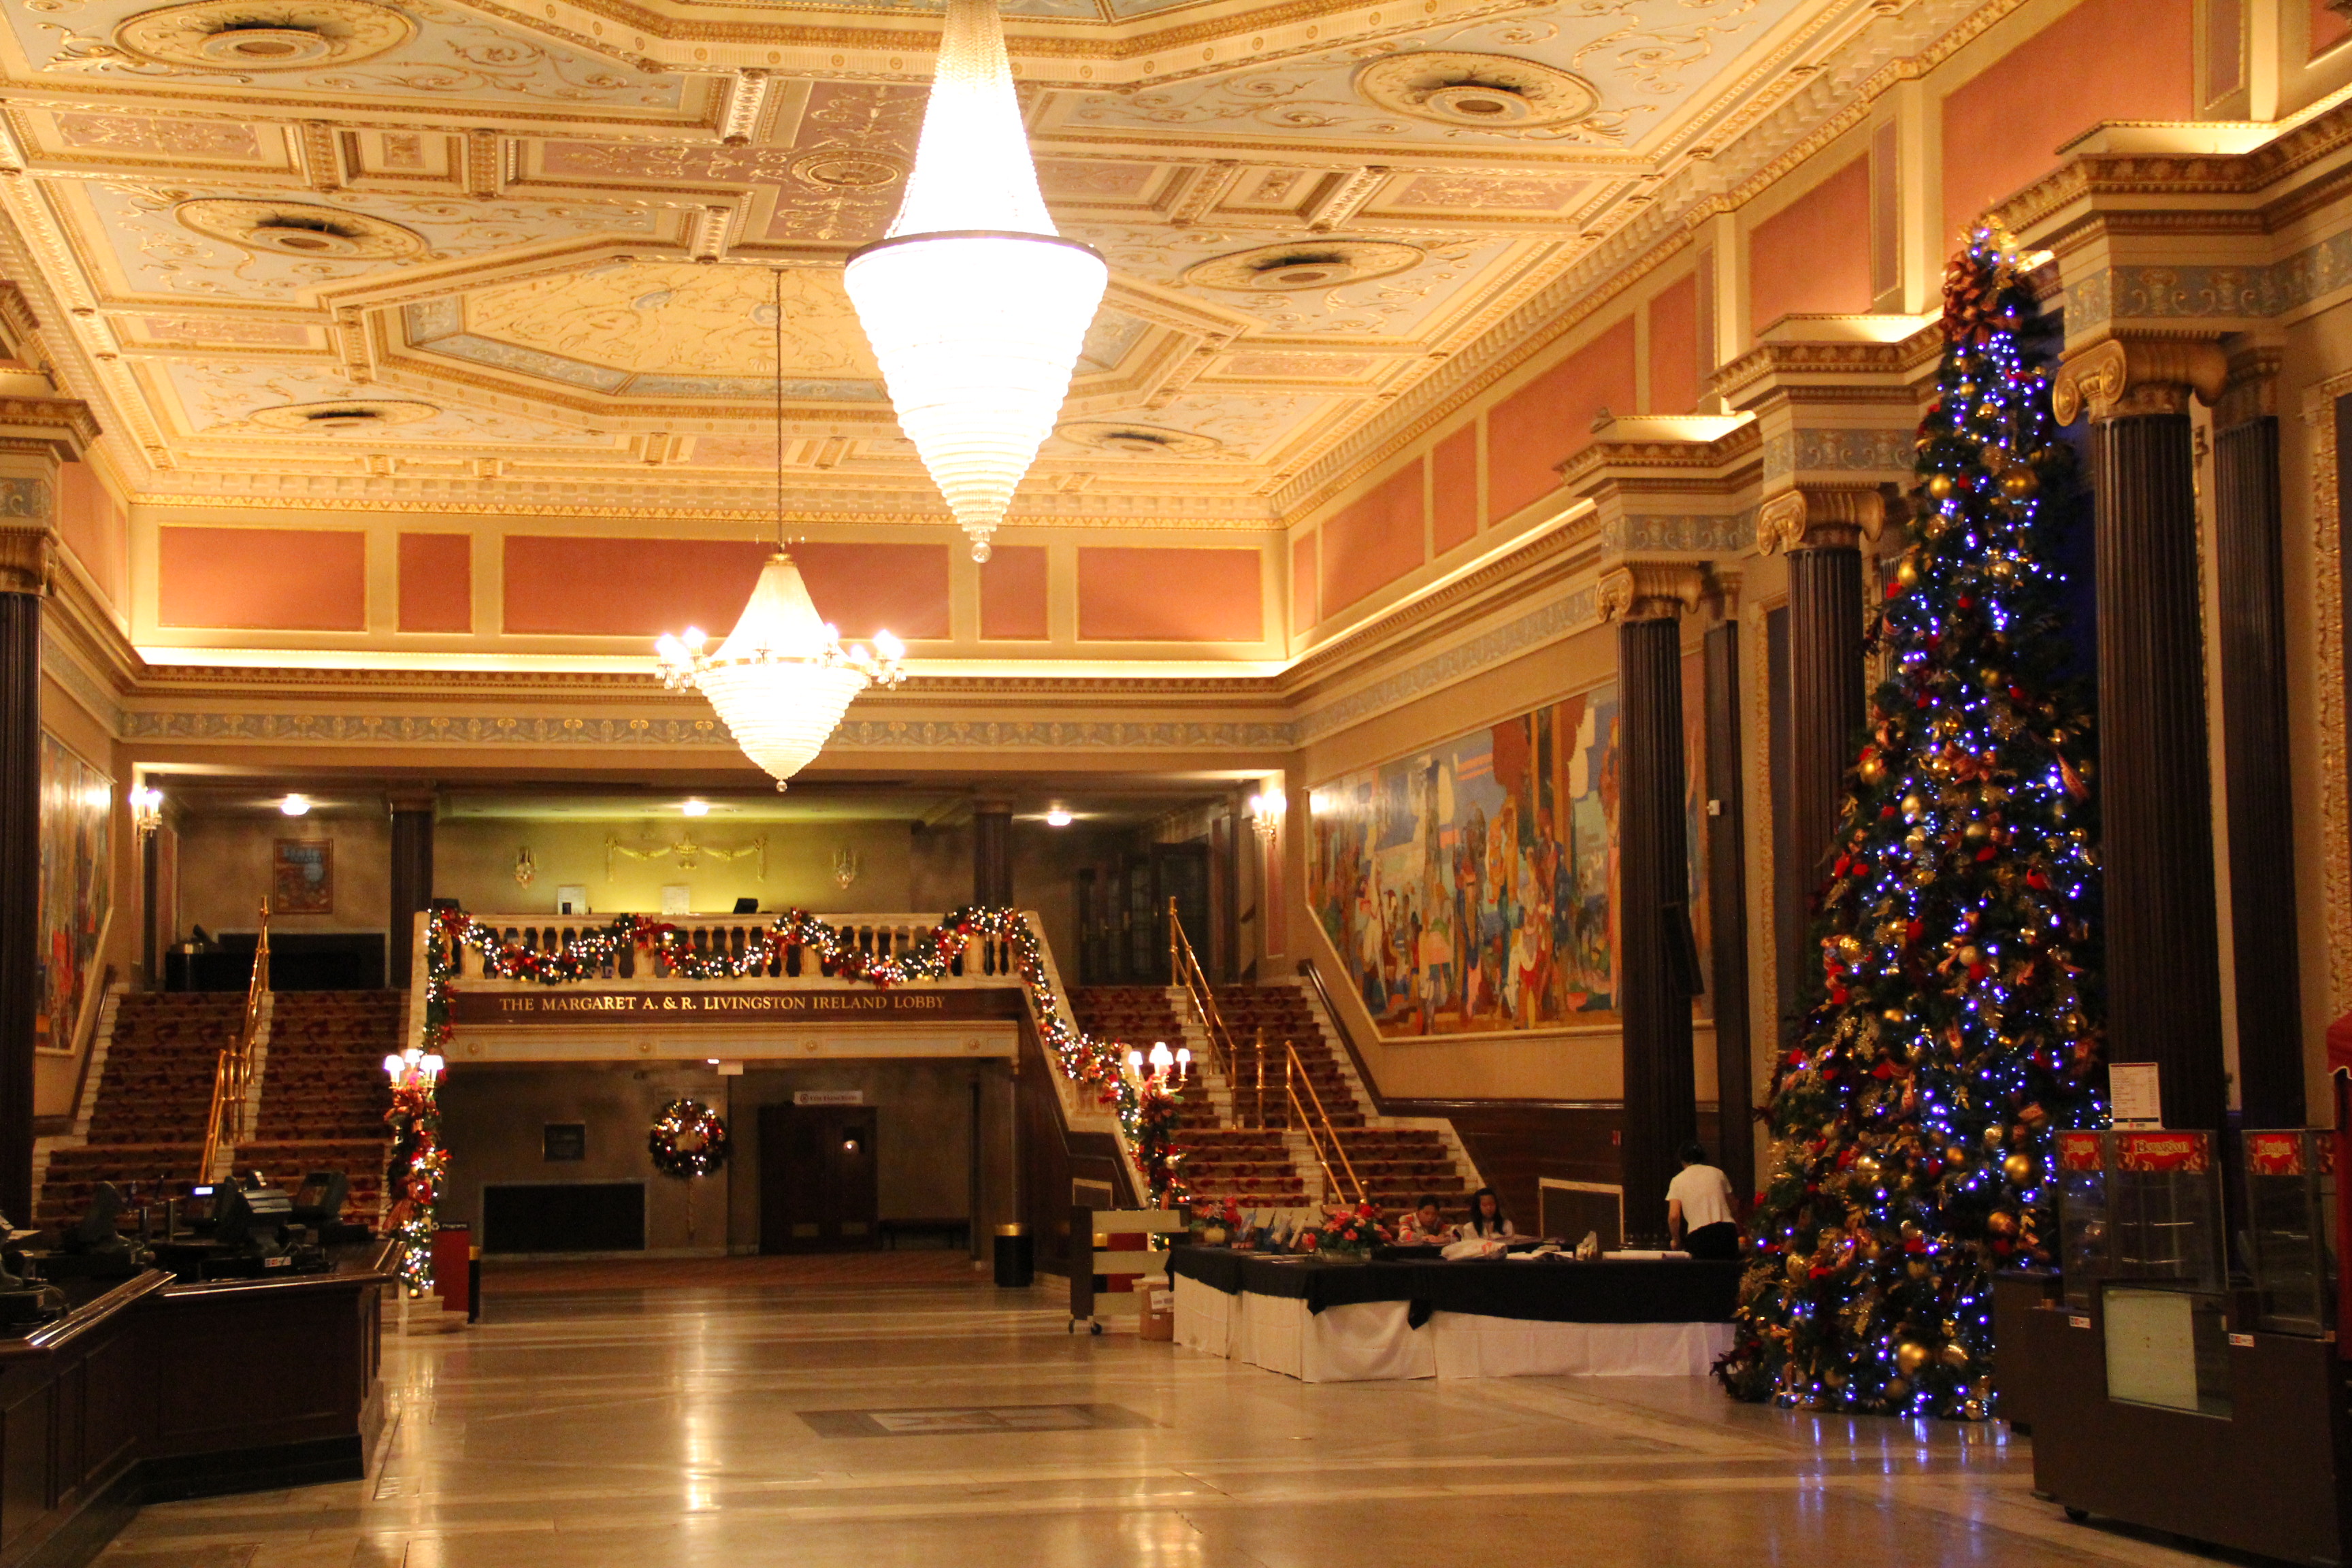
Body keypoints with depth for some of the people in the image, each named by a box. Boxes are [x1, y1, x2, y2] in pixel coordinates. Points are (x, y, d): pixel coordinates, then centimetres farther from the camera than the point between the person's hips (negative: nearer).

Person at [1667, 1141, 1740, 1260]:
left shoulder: (1678, 1181, 9)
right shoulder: (1718, 1173, 15)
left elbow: (1673, 1216, -1)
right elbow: (1731, 1206, 16)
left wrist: (1677, 1241, 14)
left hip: (1698, 1235, -2)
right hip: (1727, 1230, 2)